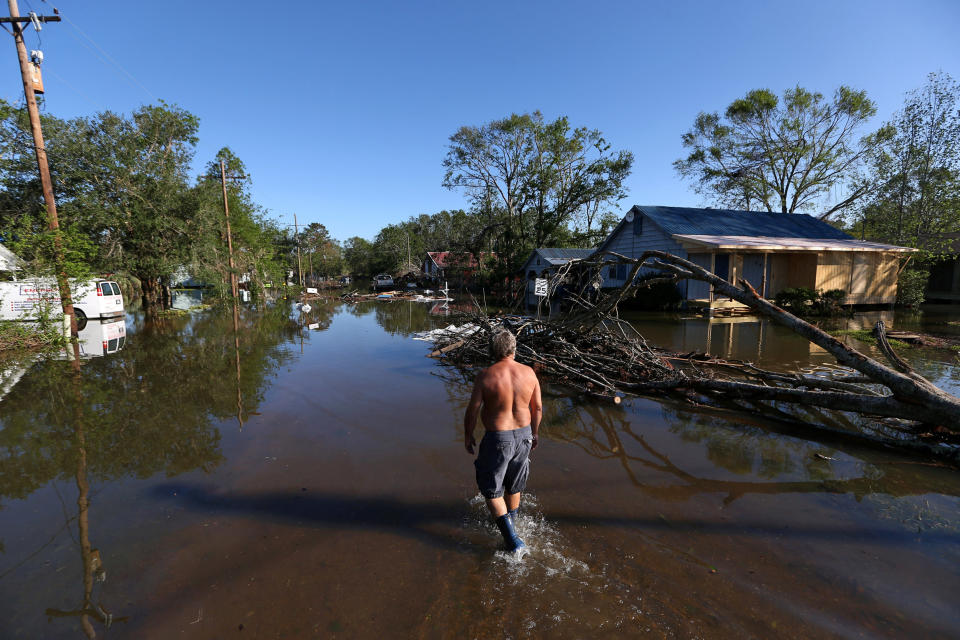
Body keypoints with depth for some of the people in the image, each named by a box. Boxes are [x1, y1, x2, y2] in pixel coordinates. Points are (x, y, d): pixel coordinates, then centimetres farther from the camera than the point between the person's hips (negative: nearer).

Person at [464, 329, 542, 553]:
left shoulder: (486, 375, -18)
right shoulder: (528, 373, -7)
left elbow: (473, 410, -12)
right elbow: (538, 408, 2)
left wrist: (468, 435, 4)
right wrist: (534, 434, 18)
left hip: (498, 439, -5)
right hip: (523, 435, 5)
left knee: (491, 490, 14)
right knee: (514, 485, 26)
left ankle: (512, 540, 12)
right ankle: (510, 523, 48)